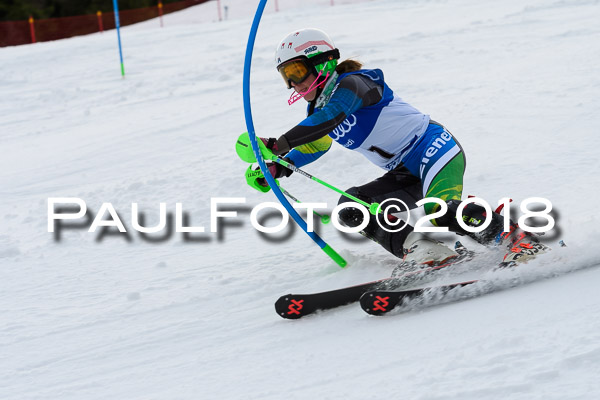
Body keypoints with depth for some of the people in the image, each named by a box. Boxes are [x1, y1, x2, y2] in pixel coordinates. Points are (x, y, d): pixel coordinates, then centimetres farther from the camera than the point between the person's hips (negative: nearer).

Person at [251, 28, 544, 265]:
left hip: (433, 147, -10)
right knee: (351, 208, -5)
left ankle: (513, 238, -16)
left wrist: (279, 144, -34)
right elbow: (312, 146, 31)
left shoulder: (350, 84, -14)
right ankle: (422, 250, -18)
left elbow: (331, 116, -32)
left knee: (439, 211, -33)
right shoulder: (317, 111, 13)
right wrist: (279, 167, 13)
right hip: (407, 174, 10)